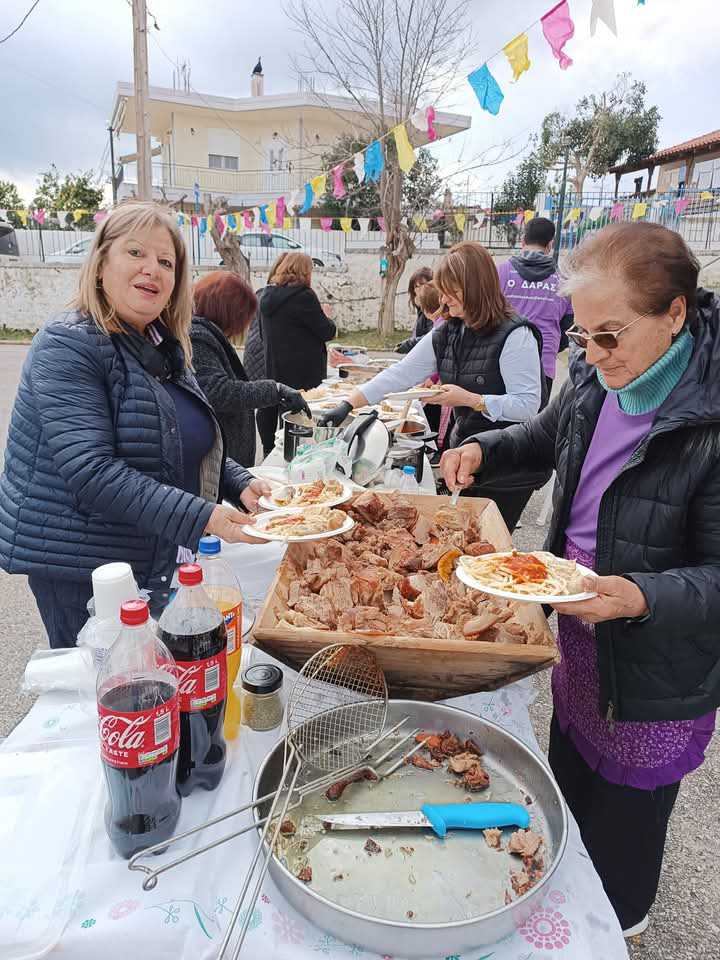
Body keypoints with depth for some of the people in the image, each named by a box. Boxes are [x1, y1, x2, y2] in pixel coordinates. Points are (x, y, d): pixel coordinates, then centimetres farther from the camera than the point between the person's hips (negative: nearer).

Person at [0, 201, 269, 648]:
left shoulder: (166, 349, 8)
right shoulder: (69, 347, -17)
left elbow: (195, 448, 18)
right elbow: (91, 471, -27)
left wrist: (240, 484, 0)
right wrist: (201, 518, -31)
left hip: (158, 559, 8)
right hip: (82, 570, -7)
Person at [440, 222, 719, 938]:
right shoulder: (596, 377, -7)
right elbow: (547, 434, 15)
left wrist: (639, 597, -39)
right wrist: (484, 449, -2)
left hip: (655, 673, -7)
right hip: (577, 634, 7)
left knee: (624, 811, 18)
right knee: (567, 779, 29)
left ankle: (619, 922, 51)